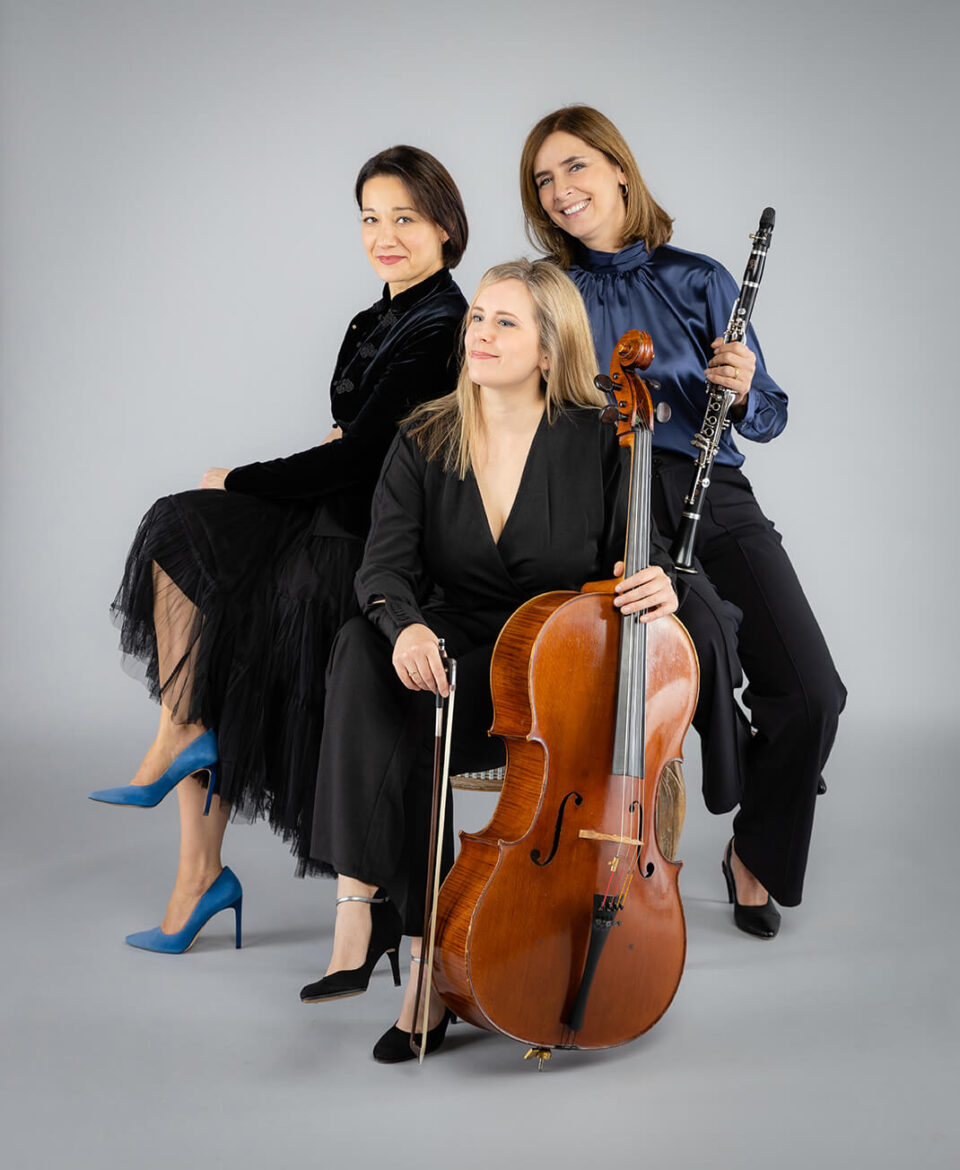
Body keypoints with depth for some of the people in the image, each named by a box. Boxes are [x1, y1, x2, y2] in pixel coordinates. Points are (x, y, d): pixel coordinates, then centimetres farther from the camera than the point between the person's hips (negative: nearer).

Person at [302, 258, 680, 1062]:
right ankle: (368, 901, -27)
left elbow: (630, 560, -2)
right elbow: (386, 564, -7)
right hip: (453, 649, 3)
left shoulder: (598, 444, -4)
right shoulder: (424, 443, 3)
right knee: (363, 648, -30)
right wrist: (404, 625, -30)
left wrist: (659, 586, -27)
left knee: (403, 724, -29)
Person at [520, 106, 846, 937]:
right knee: (704, 625, -35)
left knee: (811, 692, -15)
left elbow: (768, 418, 12)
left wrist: (741, 391, -10)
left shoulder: (696, 280, 12)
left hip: (712, 496, 2)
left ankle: (757, 853, 13)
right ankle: (733, 776, -2)